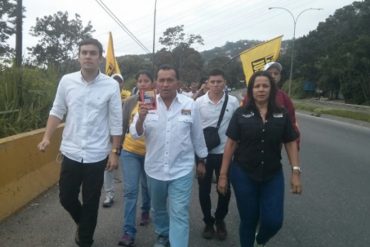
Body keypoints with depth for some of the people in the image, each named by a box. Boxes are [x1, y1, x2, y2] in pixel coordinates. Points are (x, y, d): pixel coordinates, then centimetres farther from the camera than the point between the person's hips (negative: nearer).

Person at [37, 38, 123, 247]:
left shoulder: (111, 85, -8)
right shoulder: (67, 81, -1)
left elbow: (116, 122, -5)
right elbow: (57, 111, 7)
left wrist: (115, 152, -5)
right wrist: (47, 138, -5)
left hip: (97, 155, -2)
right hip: (71, 152, 3)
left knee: (91, 203, 11)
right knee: (66, 198, 13)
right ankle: (83, 223, 45)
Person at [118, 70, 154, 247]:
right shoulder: (129, 102, -4)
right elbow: (123, 125, 2)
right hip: (130, 151, 0)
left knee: (147, 186, 19)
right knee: (130, 190, -3)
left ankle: (145, 211, 48)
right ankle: (128, 232, 2)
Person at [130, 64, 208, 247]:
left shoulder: (190, 105, -7)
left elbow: (197, 136, 3)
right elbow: (135, 134, -8)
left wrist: (202, 160, 11)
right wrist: (141, 118, -28)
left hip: (181, 170, -2)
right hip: (154, 169, 3)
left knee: (179, 213, -1)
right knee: (158, 209, 22)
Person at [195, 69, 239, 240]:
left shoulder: (233, 102, -5)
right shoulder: (199, 102, -6)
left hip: (225, 153, 0)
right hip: (204, 153, 0)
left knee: (224, 190, 12)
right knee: (204, 190, 10)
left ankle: (220, 220, 35)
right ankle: (208, 222, 31)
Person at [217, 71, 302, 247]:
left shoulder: (281, 114, 1)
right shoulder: (241, 114, -4)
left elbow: (291, 144, 5)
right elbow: (231, 144, -3)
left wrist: (296, 172, -4)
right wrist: (223, 175, -4)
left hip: (273, 176, 2)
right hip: (243, 175, -1)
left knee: (273, 221, -1)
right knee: (248, 220, 9)